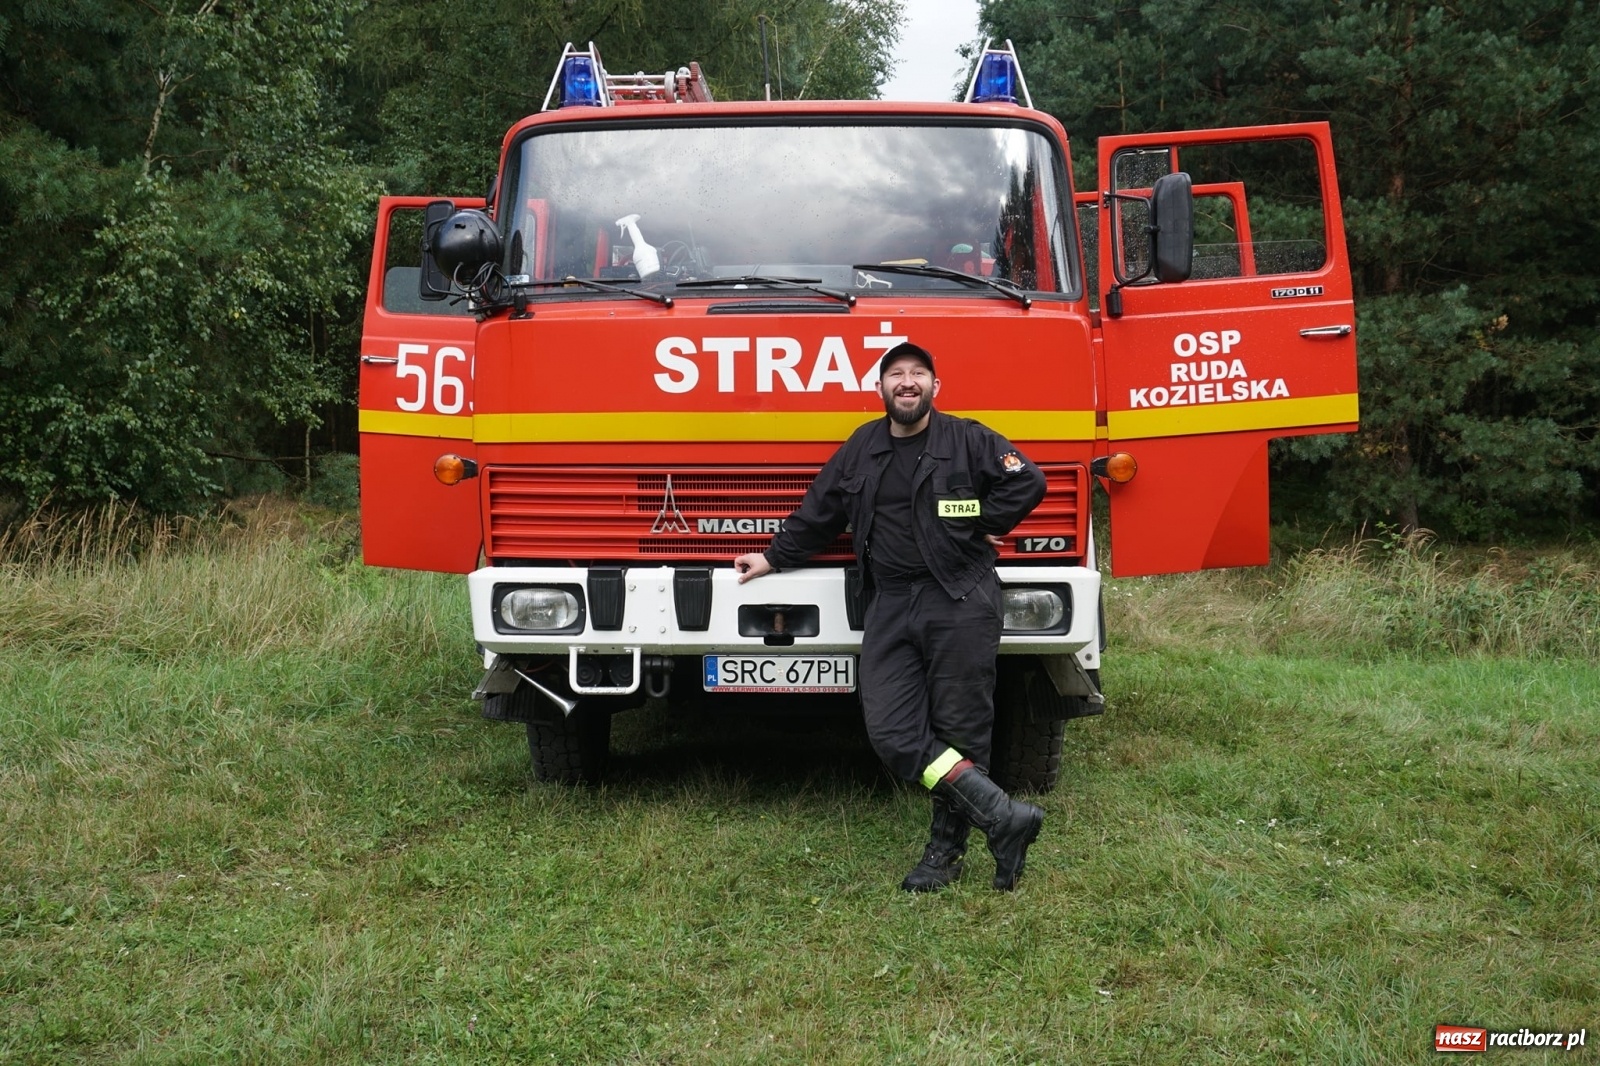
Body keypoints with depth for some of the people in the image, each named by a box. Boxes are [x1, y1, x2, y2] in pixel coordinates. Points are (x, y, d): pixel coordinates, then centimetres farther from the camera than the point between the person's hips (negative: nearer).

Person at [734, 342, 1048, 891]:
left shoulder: (968, 440, 2)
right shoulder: (860, 449, 15)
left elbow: (1027, 481, -1)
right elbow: (817, 513, 24)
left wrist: (980, 529, 0)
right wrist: (773, 558, 28)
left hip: (961, 604, -4)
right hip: (891, 608, 4)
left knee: (959, 731, -1)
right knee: (892, 732, -10)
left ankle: (947, 849, 10)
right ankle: (1002, 816, -9)